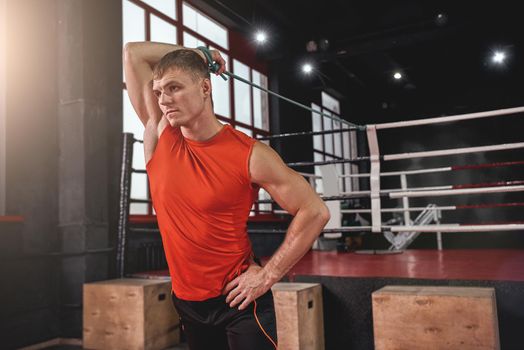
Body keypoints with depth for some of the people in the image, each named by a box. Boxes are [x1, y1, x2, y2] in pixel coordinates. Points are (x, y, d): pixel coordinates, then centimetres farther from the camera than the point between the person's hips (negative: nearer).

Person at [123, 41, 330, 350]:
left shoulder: (249, 155, -16)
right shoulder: (159, 135, -3)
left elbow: (315, 212, -13)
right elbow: (133, 53, 1)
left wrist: (268, 275, -14)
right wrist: (196, 55, 3)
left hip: (237, 299, -5)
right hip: (186, 299, 5)